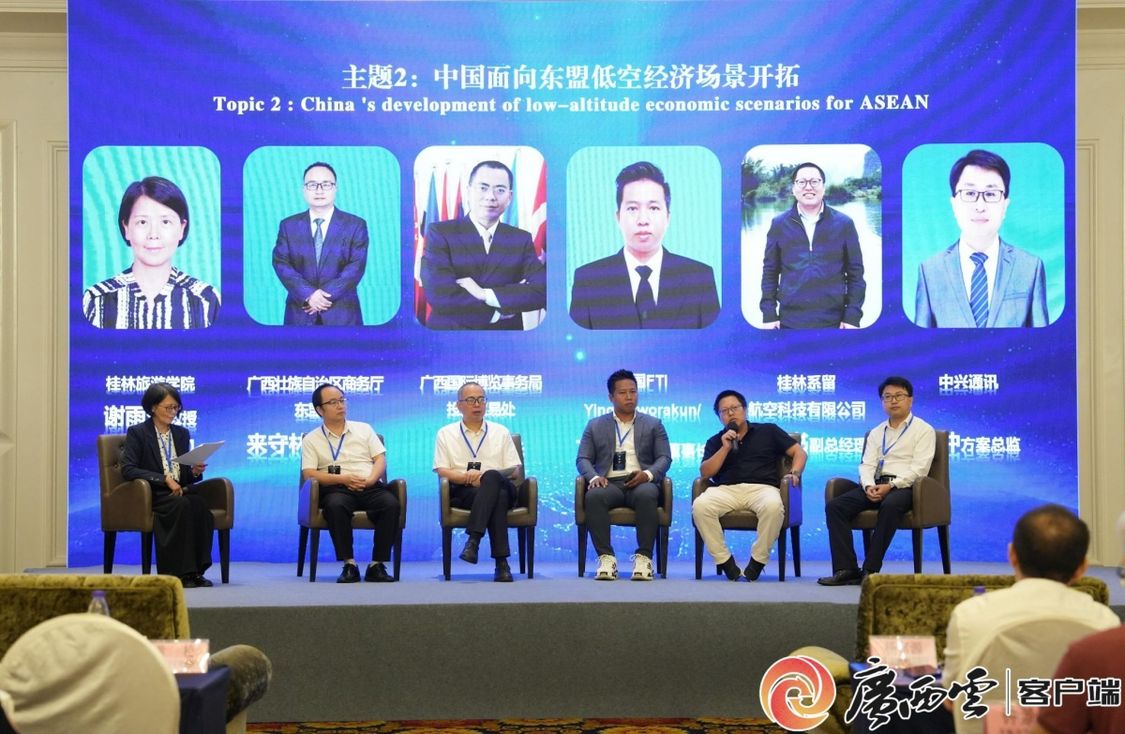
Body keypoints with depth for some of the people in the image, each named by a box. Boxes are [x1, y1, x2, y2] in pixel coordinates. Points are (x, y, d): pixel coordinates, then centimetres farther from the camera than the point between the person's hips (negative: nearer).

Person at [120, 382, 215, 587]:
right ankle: (179, 572, -34)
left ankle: (195, 570, -31)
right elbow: (128, 469, -10)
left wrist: (195, 472, -5)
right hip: (152, 495, -4)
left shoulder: (182, 434, 19)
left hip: (179, 491, 5)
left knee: (200, 500, -31)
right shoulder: (137, 433, 2)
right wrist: (164, 479, -18)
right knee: (182, 504, -36)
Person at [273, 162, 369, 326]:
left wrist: (327, 295, -16)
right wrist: (308, 294, -16)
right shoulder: (288, 226, 8)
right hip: (300, 313, 1)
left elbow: (356, 266, -6)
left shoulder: (355, 225, 3)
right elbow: (281, 263, -2)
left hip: (342, 314, -1)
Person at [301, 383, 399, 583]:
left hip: (371, 488, 2)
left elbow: (380, 460, 13)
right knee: (335, 505, -39)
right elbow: (308, 474, 1)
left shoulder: (364, 429, 21)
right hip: (337, 490, -2)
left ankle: (378, 565, -27)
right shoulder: (311, 439, 13)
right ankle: (349, 565, -33)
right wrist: (343, 479, -11)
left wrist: (370, 480, -9)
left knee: (391, 503, -31)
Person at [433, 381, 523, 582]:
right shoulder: (446, 434, 17)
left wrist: (484, 476, -10)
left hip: (500, 486, 1)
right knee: (498, 498, -37)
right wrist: (467, 477, -14)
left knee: (492, 477, -38)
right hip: (463, 492, -1)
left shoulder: (500, 432, 20)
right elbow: (442, 471, 6)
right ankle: (501, 562, -43)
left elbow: (514, 470, 10)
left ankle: (473, 540, -46)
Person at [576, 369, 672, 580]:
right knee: (594, 496, -35)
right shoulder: (595, 426, 20)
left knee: (646, 495, -38)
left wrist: (648, 474, -13)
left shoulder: (653, 425, 19)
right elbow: (583, 459, 12)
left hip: (640, 483, -1)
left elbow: (665, 458, 9)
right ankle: (606, 558, -33)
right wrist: (594, 477, -11)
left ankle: (644, 557, -34)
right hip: (610, 483, 1)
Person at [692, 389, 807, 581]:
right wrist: (725, 448, -1)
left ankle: (757, 562, -22)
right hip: (726, 490, 1)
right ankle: (725, 562, -23)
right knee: (700, 506, -32)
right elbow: (705, 473, 8)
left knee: (773, 506, -39)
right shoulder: (715, 442, 22)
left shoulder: (768, 431, 19)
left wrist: (794, 473, -3)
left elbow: (799, 452, 16)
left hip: (762, 487, -1)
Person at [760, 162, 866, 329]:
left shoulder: (844, 223, 3)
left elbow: (855, 273, 4)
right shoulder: (779, 224, 6)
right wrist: (769, 314, 2)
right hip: (790, 321, 1)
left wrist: (853, 316, -3)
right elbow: (770, 271, 8)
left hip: (833, 321, -1)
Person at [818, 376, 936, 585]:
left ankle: (871, 570, -36)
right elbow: (866, 464, 13)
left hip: (903, 487, -5)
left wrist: (891, 486, -18)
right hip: (875, 485, 5)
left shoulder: (923, 430, 6)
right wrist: (869, 486, -10)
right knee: (835, 506, -19)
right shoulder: (876, 432, 23)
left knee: (890, 506, -40)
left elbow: (919, 467, -6)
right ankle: (846, 569, -26)